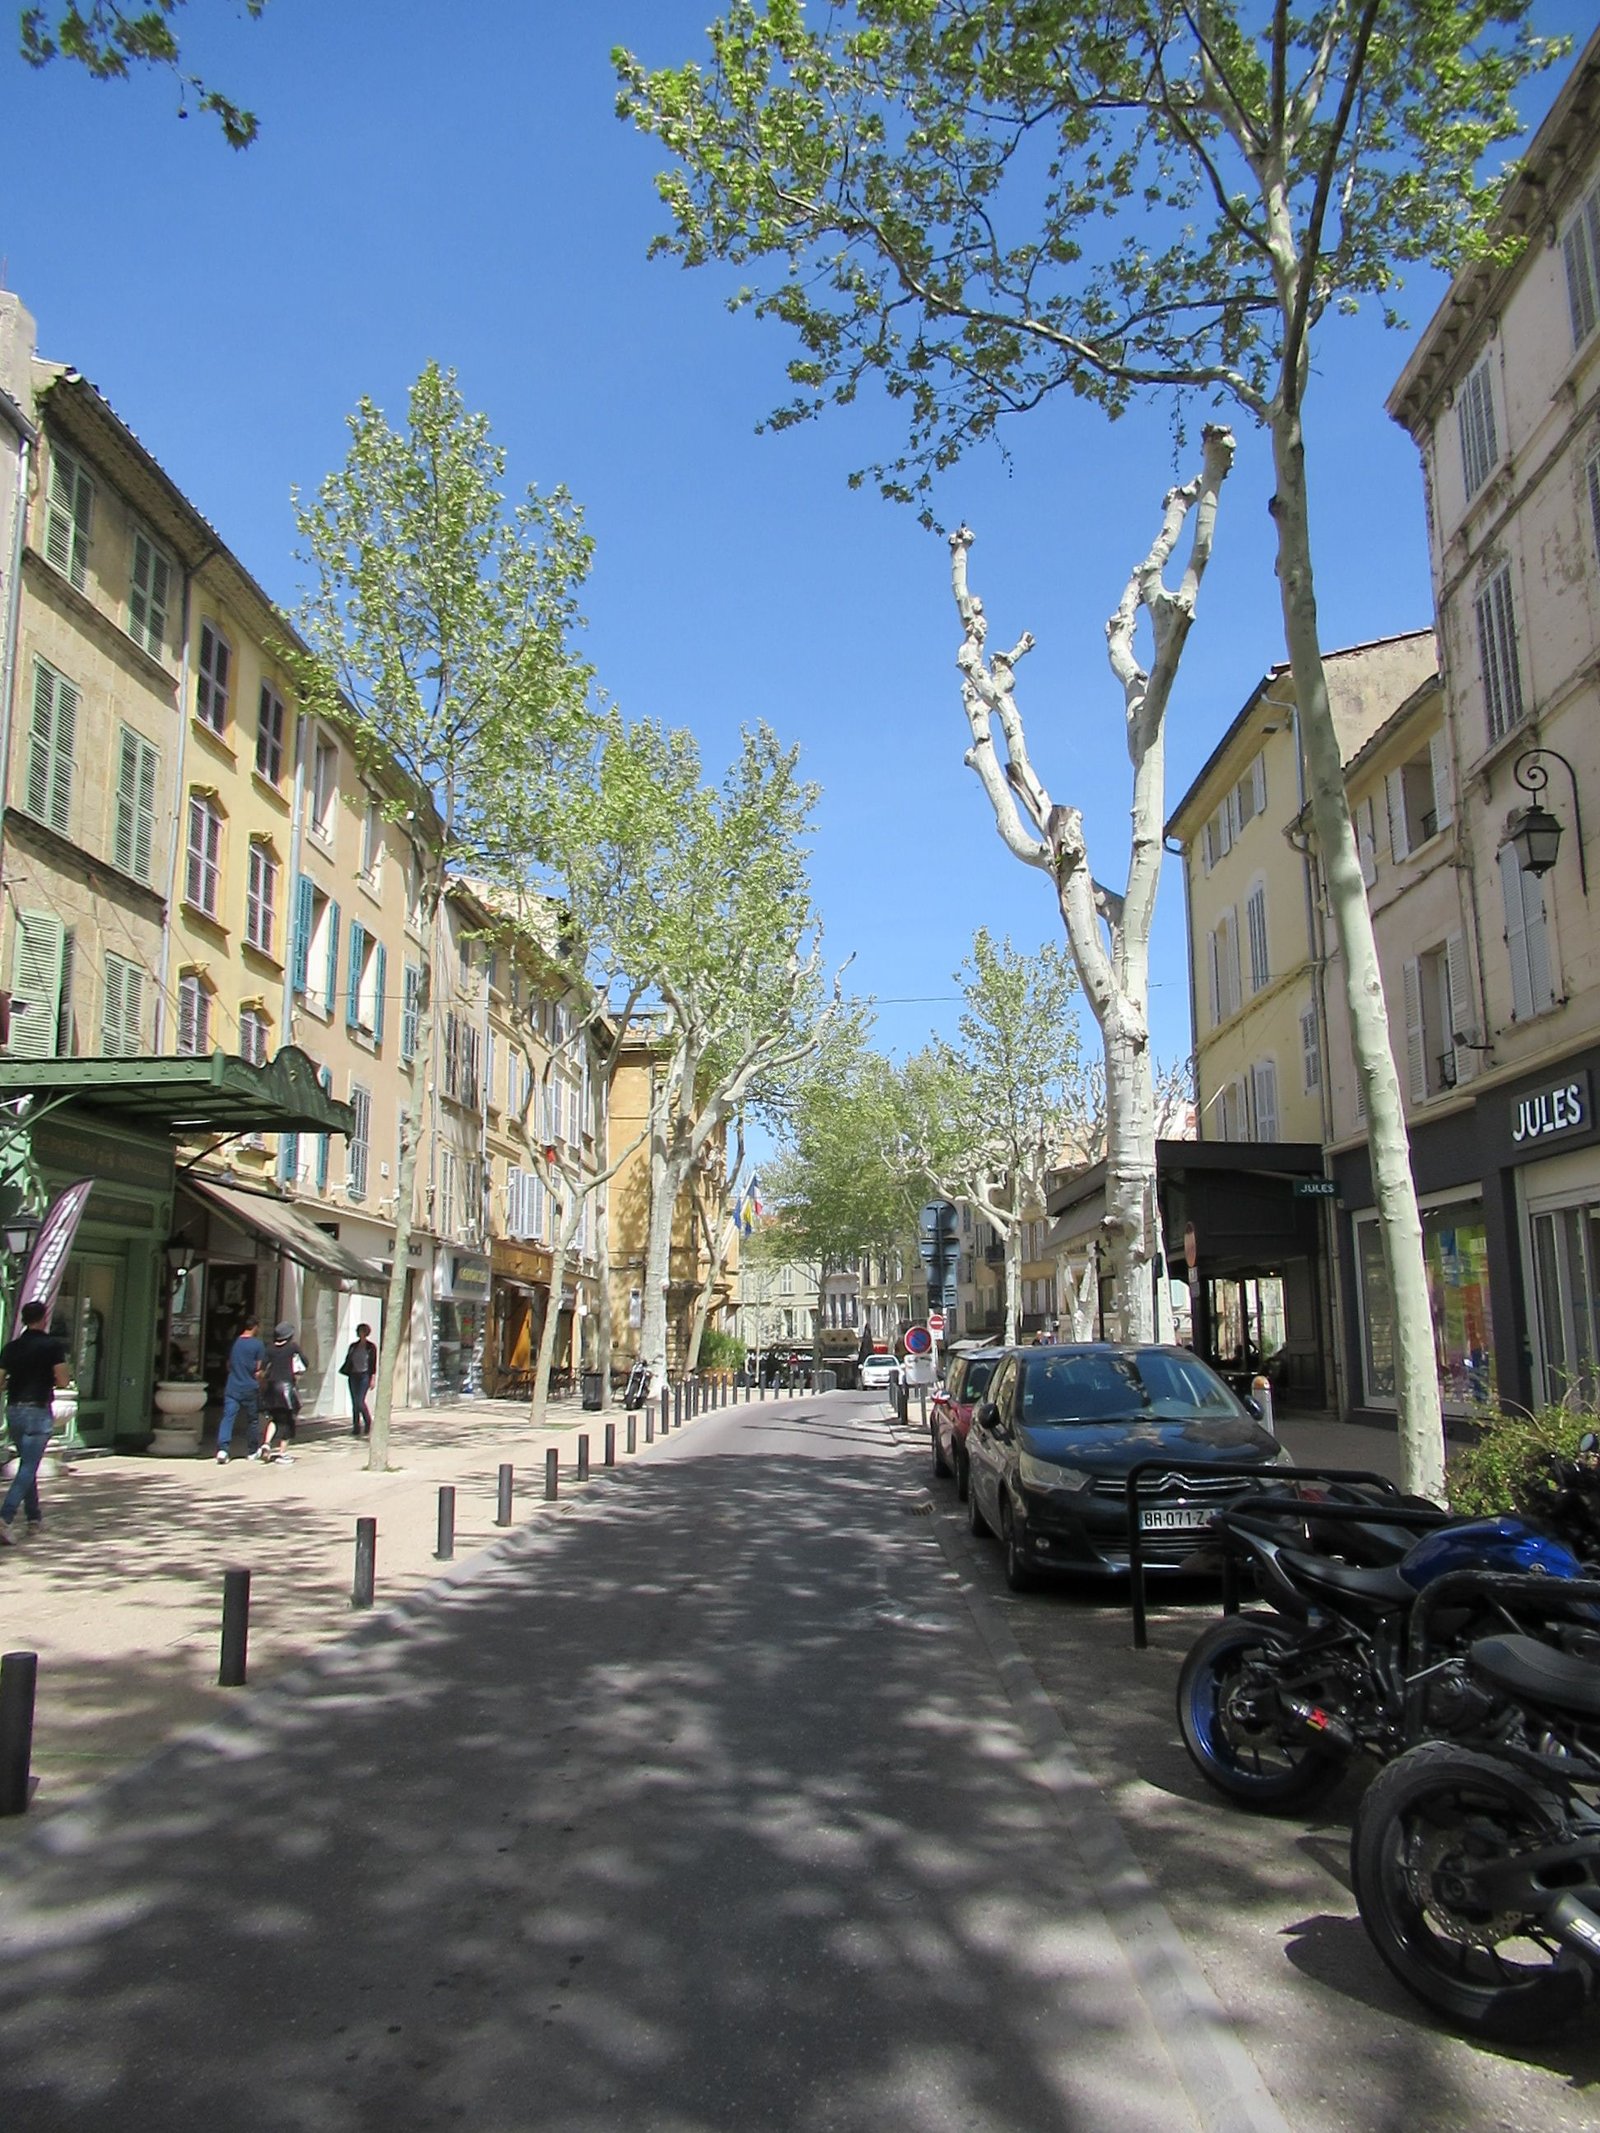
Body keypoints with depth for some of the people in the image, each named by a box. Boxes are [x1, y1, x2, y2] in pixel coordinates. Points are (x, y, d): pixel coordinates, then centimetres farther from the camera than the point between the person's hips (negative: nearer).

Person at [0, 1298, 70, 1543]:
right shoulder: (52, 1345, -8)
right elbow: (62, 1381, -12)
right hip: (38, 1412, -6)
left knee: (26, 1465, 18)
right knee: (28, 1467, -6)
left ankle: (34, 1518, 25)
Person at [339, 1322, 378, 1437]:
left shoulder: (371, 1346, -2)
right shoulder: (353, 1346, 11)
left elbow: (373, 1363, -4)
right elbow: (348, 1361, 13)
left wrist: (372, 1378, -8)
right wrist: (344, 1370, -6)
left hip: (364, 1376, -5)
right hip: (353, 1375, 5)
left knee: (360, 1401, -13)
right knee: (354, 1402, 5)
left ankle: (368, 1422, 9)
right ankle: (356, 1428, 10)